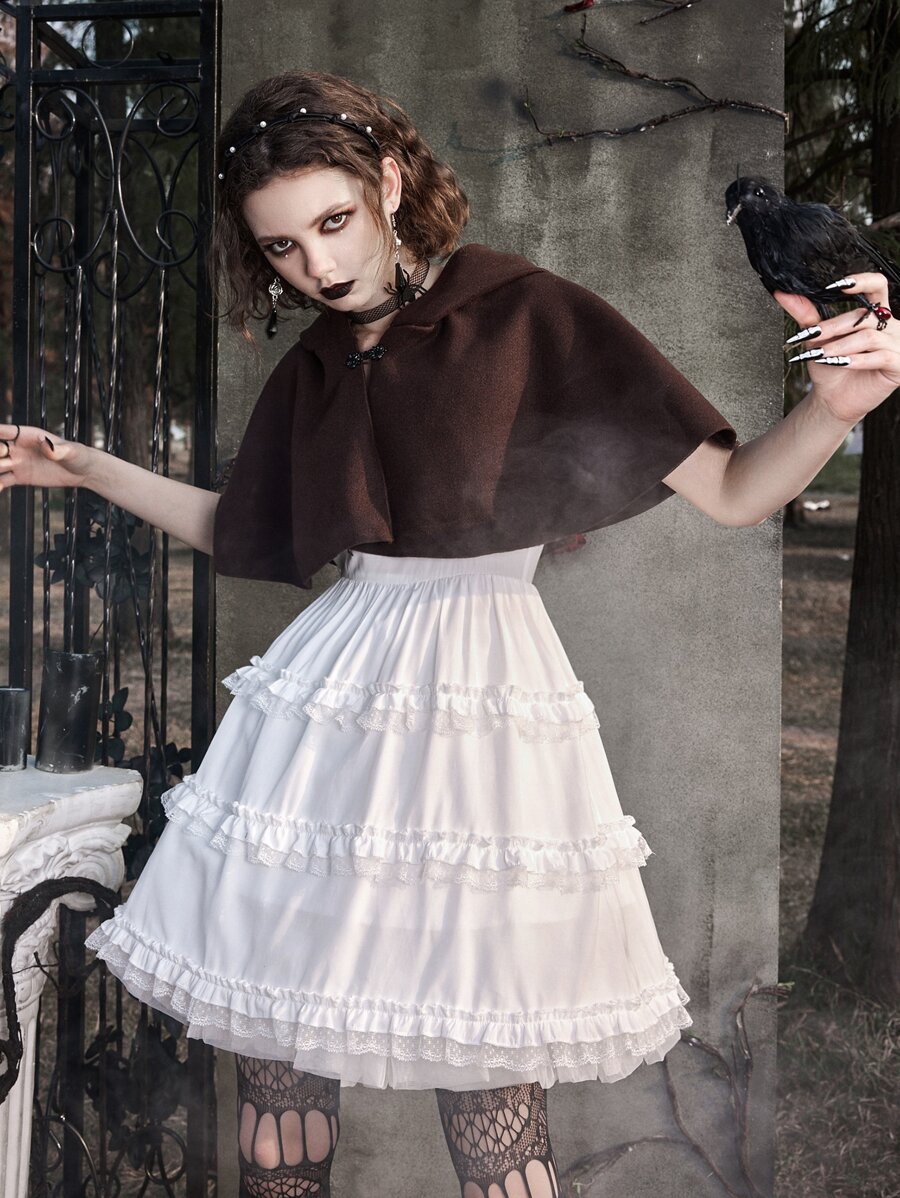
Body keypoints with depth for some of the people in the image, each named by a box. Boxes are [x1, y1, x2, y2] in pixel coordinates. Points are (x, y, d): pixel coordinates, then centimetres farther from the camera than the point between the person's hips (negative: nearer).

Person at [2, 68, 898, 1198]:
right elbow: (238, 532, 25)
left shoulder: (530, 312, -5)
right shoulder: (313, 365, 11)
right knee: (267, 1022, 6)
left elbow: (733, 491, -10)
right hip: (333, 684, 5)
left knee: (483, 1056, -2)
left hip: (485, 696, -5)